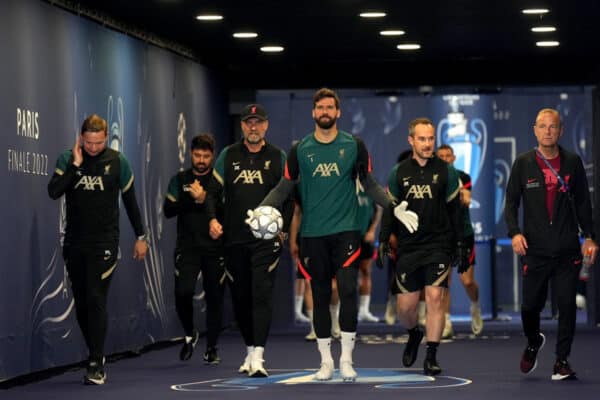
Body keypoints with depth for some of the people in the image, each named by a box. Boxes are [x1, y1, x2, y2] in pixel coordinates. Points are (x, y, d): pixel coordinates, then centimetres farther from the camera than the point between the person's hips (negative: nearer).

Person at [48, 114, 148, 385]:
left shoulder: (117, 162, 0)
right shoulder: (67, 160, 1)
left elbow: (130, 200, 9)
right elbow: (53, 192, -14)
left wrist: (140, 236, 12)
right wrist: (75, 165, -17)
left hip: (104, 243, -3)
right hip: (74, 243, 3)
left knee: (96, 300, -12)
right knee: (81, 303, 7)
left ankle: (96, 365, -12)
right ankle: (97, 356, 22)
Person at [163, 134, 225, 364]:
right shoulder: (180, 180, 11)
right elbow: (168, 210, 1)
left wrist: (205, 199, -17)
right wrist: (192, 199, -11)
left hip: (215, 248, 0)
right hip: (187, 247, 1)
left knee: (214, 297, 2)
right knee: (183, 292, -15)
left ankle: (211, 348, 15)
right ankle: (190, 334, 11)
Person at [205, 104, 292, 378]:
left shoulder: (277, 157, 5)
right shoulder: (228, 156, 9)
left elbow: (290, 196, 7)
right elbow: (213, 191, 11)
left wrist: (283, 227, -5)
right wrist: (213, 219, -5)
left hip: (266, 239, -3)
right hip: (234, 239, 3)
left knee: (262, 293, -13)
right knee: (240, 296, 8)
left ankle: (258, 356, -19)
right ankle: (250, 350, 23)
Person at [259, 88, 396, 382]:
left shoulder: (354, 146, 2)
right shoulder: (300, 150, 4)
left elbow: (370, 184, 9)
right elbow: (284, 187, 10)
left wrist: (393, 206, -2)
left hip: (346, 230, -2)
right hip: (313, 234, 2)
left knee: (347, 290, -14)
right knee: (320, 296, 6)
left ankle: (346, 359, -5)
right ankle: (325, 361, 15)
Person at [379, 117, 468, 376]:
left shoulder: (446, 172, 4)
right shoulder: (399, 173, 6)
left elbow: (455, 211, 6)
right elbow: (389, 210, 10)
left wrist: (461, 246, 3)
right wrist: (383, 241, 1)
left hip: (439, 245, -1)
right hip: (407, 248, 1)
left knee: (435, 297, -14)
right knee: (405, 306, 2)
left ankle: (431, 357, -7)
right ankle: (414, 335, 35)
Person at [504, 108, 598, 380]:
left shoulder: (573, 162, 6)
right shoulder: (523, 163, 4)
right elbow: (511, 201, 5)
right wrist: (515, 232, -10)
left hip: (568, 250, 0)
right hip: (535, 250, 0)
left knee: (567, 305, -4)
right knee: (530, 305, 2)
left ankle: (562, 360, 6)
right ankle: (534, 343, 33)